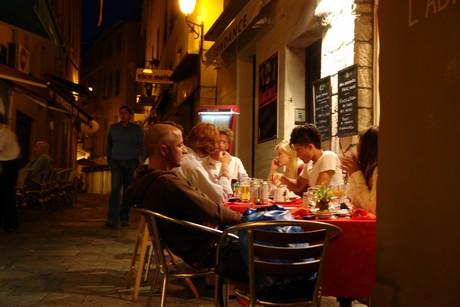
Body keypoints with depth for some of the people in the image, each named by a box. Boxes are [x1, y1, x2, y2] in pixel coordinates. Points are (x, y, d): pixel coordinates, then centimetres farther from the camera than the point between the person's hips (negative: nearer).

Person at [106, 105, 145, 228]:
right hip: (116, 162, 0)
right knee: (115, 188, -13)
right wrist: (108, 158, 18)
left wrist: (140, 158, -3)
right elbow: (108, 144, 20)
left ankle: (124, 218, 11)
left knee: (128, 190, 3)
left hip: (131, 162, 0)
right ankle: (112, 218, -17)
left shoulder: (136, 129, 7)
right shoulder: (113, 128, 12)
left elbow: (141, 144, 8)